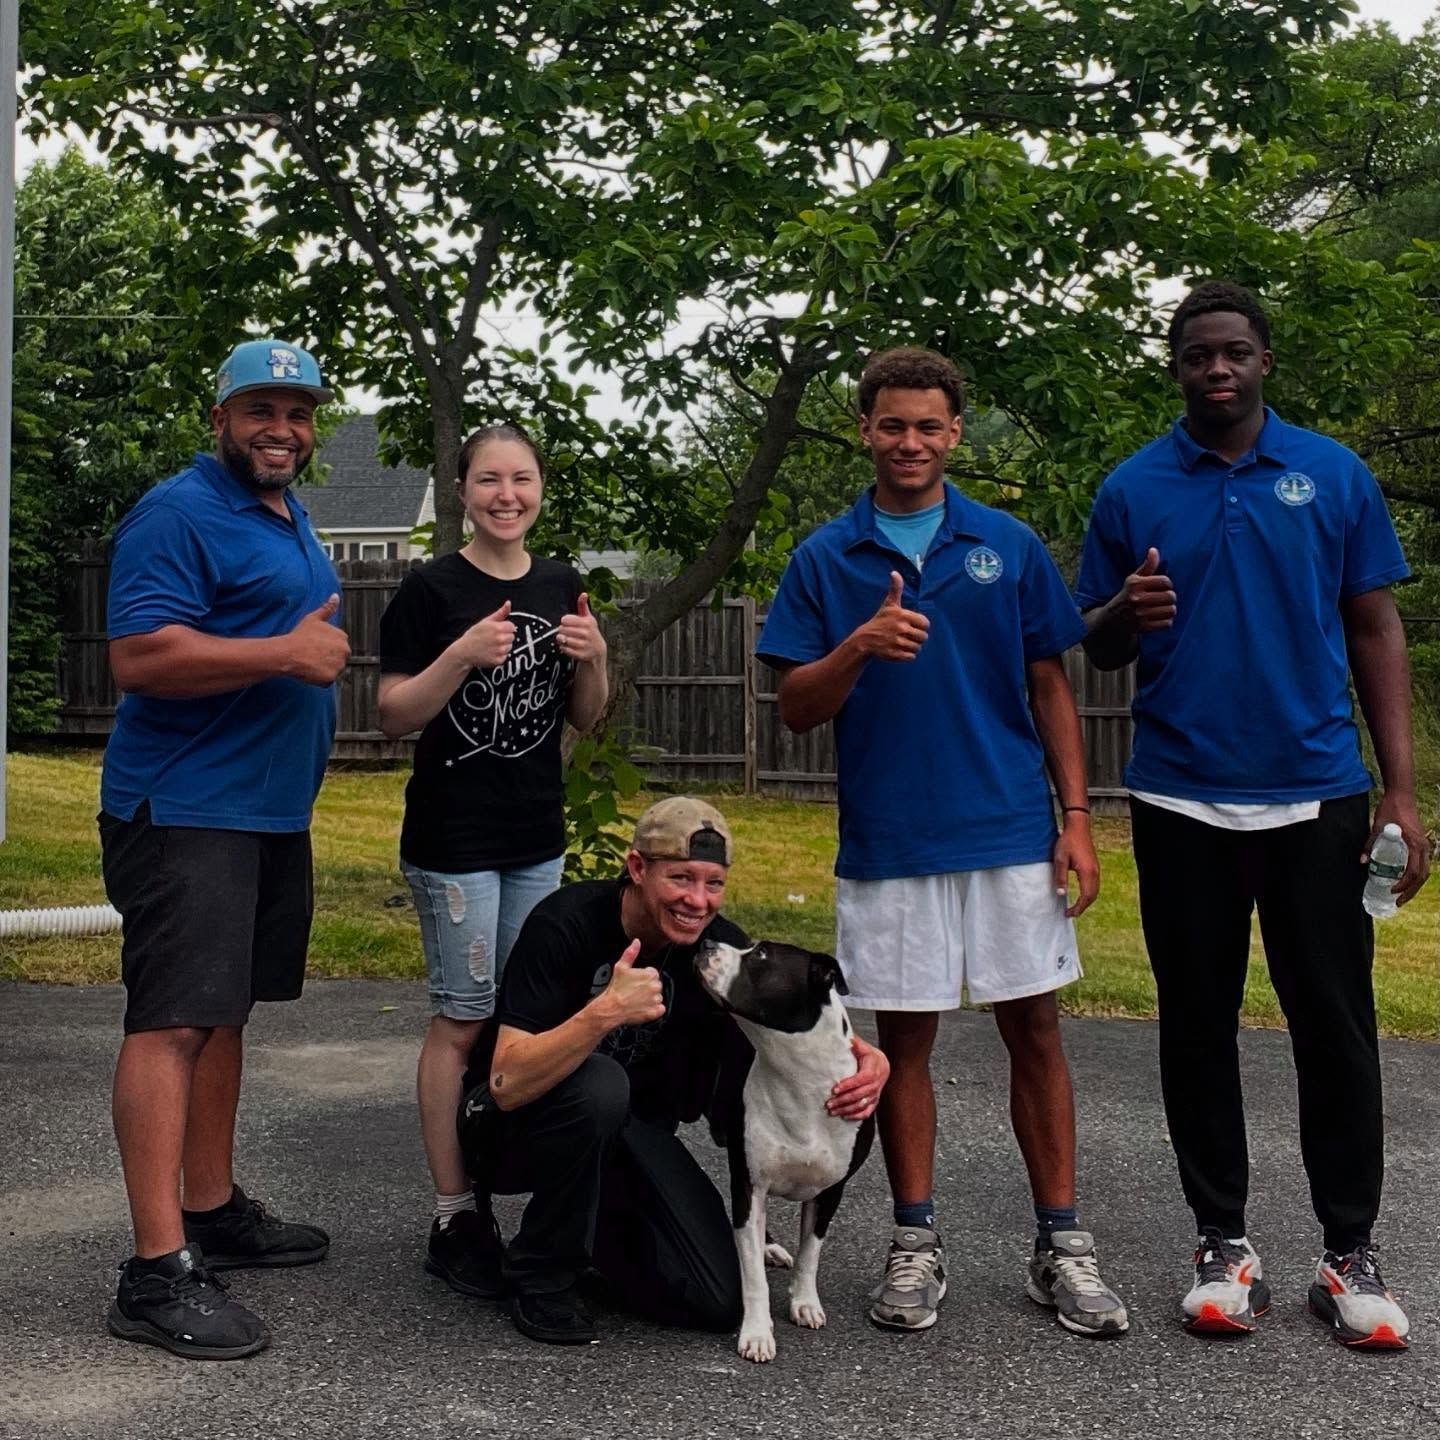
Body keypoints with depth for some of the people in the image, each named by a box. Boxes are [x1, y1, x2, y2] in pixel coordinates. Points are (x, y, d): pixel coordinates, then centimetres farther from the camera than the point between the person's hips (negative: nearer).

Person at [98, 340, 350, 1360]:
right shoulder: (180, 514, -12)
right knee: (173, 1020, -12)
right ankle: (158, 1273, -12)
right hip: (185, 809, -9)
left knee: (224, 1012, 16)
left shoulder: (292, 519, 18)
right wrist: (287, 653, -21)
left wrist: (320, 664, 17)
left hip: (271, 810, 10)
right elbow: (139, 656, -23)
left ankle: (213, 1212, 26)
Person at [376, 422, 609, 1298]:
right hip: (454, 839, -5)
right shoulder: (432, 591, -8)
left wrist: (593, 658, -8)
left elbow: (585, 718, 12)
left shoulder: (561, 588, 7)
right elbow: (394, 716, -10)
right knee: (463, 1021, -3)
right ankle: (455, 1217, 4)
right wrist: (464, 654, -24)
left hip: (538, 838, 6)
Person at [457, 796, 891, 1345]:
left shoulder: (718, 946, -11)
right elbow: (507, 1084, -34)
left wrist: (865, 1059, -25)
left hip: (629, 1131, 4)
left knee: (718, 1301, -14)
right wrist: (605, 1012, -48)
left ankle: (598, 1224, 14)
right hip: (513, 1130, -4)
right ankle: (541, 1273, -14)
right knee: (599, 1084, -38)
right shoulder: (565, 924, -26)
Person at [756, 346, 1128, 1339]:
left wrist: (1077, 819, -2)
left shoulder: (1009, 547, 3)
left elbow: (1050, 688, 6)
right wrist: (860, 646, -20)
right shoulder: (825, 560, 2)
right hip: (887, 842, 0)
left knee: (1034, 1033, 5)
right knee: (905, 1040, 8)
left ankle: (1062, 1245, 15)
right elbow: (796, 708, 0)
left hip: (1012, 835, 0)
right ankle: (916, 1245, 20)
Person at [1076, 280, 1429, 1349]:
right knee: (1199, 1023, 8)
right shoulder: (1132, 489, 3)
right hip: (1183, 804, 1)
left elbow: (1376, 632, 4)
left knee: (1336, 1024, 4)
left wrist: (1402, 792, -3)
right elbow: (1098, 650, 8)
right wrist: (1126, 613, -16)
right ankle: (1224, 1242, 20)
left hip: (1319, 797, 0)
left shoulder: (1334, 475, 2)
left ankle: (1351, 1252, 16)